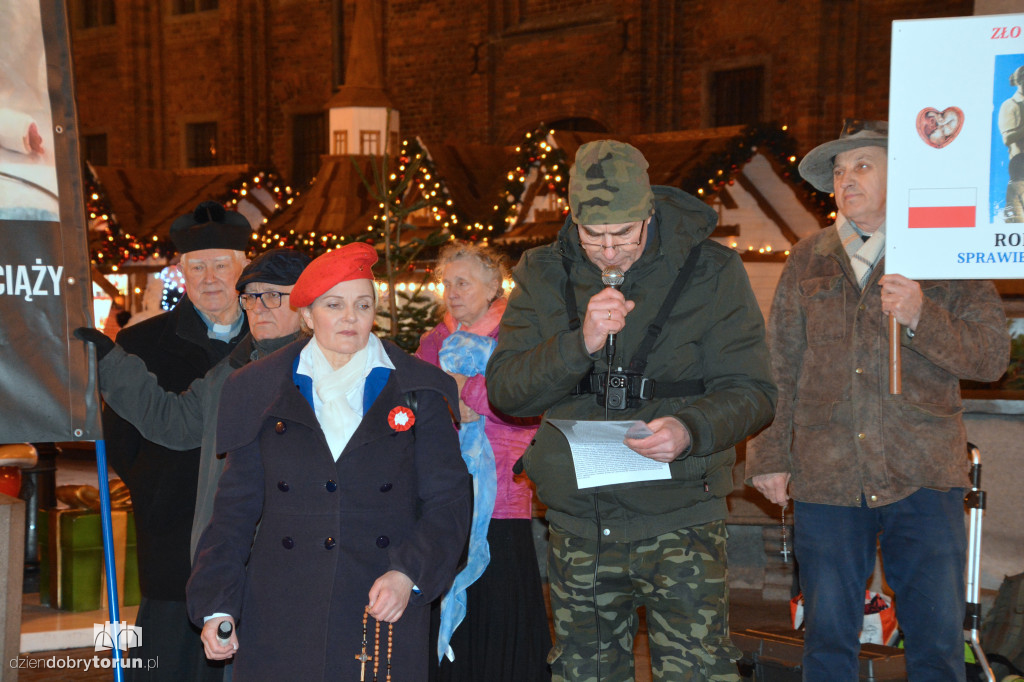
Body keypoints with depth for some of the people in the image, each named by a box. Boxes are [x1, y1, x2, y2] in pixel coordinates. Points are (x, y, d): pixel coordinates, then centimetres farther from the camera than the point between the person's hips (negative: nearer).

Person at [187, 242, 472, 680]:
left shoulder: (417, 394, 4)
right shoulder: (261, 393, 7)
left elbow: (448, 501, 1)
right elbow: (236, 506, 8)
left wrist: (409, 574, -13)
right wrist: (216, 606, 0)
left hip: (385, 613, 0)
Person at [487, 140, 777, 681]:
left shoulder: (711, 271, -4)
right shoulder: (543, 274, 3)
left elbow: (751, 391, -4)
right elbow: (503, 391, -4)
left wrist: (693, 429, -25)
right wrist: (580, 344, -20)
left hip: (680, 520, -3)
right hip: (578, 524, 3)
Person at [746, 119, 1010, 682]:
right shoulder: (807, 261, 11)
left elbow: (992, 357, -1)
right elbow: (778, 367, 12)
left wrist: (920, 317, -17)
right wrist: (770, 456, 6)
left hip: (922, 480, -1)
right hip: (824, 478, 2)